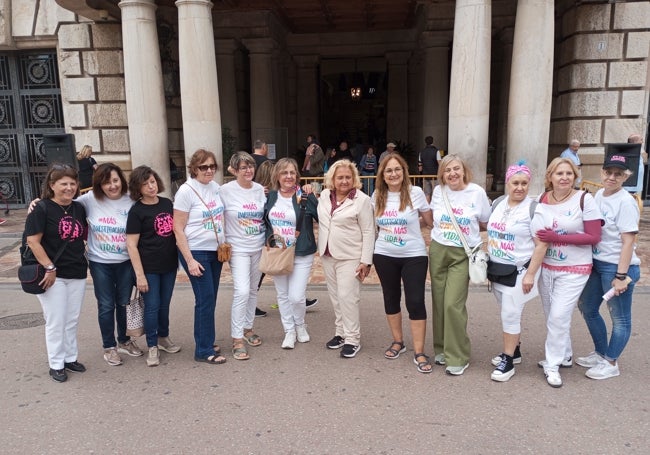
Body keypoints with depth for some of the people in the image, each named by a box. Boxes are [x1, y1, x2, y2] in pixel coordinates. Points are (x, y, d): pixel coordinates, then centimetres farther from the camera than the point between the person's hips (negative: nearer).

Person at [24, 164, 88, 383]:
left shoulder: (79, 208, 6)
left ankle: (70, 357, 29)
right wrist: (49, 268, -17)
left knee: (72, 320, 14)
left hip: (77, 273, 5)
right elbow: (33, 241, -15)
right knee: (56, 321, 3)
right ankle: (56, 364, 17)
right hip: (53, 274, -5)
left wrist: (83, 257, 8)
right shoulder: (42, 209, -11)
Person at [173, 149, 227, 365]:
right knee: (205, 299, -5)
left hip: (215, 251, 6)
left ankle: (205, 342, 26)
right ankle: (204, 351, 7)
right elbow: (178, 229, -13)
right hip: (196, 252, -6)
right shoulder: (186, 191, -13)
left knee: (210, 299, 12)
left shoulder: (216, 187, 4)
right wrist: (190, 260, -16)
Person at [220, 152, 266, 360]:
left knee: (253, 290, 14)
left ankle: (248, 328, 31)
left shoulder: (260, 189, 2)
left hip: (259, 247, 5)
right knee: (242, 291, -13)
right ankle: (237, 339, -2)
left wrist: (269, 241, 2)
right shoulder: (226, 190, -10)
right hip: (238, 249, -5)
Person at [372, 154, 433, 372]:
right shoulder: (377, 196, 1)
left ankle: (419, 352, 7)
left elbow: (430, 221, 3)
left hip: (414, 255, -3)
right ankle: (398, 341, 32)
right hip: (384, 256, 3)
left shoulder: (415, 193, -8)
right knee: (391, 298, 13)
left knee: (415, 302, -4)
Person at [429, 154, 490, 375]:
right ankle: (442, 348, 25)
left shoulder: (477, 192, -6)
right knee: (439, 302, 8)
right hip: (438, 250, 4)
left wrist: (466, 226, -4)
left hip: (463, 254, -3)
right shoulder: (438, 191, 3)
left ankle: (458, 357, 3)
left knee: (453, 304, -11)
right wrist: (443, 228, 3)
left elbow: (486, 224, 5)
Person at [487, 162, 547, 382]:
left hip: (519, 271, -6)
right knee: (508, 313, 16)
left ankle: (508, 360, 9)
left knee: (510, 314, -4)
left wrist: (531, 274, -18)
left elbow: (541, 245, -14)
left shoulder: (533, 209, -13)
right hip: (497, 269, 6)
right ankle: (513, 350, 32)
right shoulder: (497, 203, 6)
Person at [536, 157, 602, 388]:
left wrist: (558, 238, -22)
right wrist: (540, 237, -8)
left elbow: (594, 237, -14)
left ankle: (552, 364, 10)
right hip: (545, 267, 5)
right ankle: (564, 355, 35)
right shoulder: (542, 199, 1)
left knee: (558, 316, -7)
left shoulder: (584, 199, -12)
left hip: (573, 270, -5)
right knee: (552, 316, 14)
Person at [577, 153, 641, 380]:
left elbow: (628, 242, -19)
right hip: (596, 263, 9)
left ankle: (611, 363, 25)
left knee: (620, 318, 9)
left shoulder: (625, 202, -17)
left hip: (617, 266, -9)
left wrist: (621, 276, -20)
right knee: (587, 308, 20)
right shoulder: (598, 195, 7)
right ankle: (600, 353, 39)